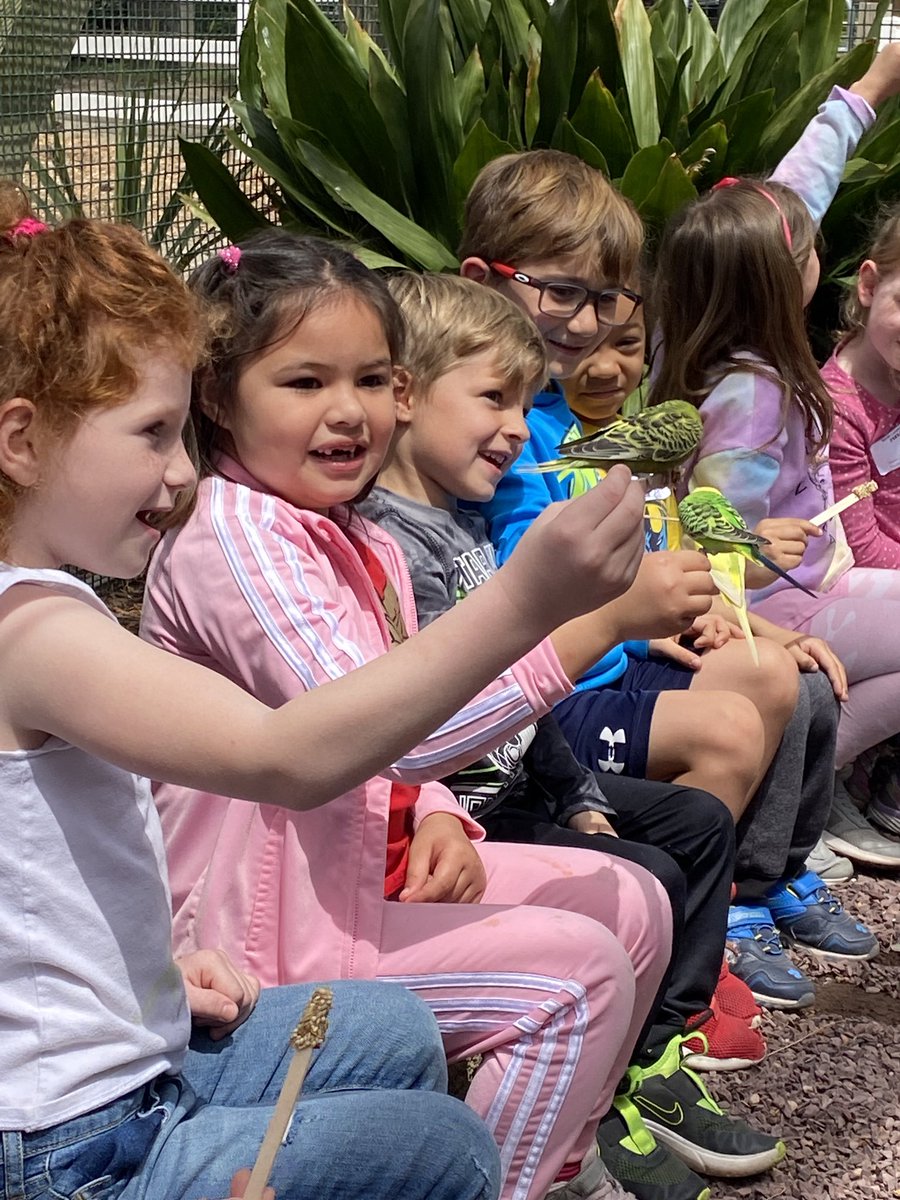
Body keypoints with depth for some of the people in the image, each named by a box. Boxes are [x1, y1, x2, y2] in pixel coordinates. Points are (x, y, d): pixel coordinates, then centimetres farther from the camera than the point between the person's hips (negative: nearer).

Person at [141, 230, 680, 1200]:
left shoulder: (364, 546, 10)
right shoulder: (230, 537, -21)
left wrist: (435, 816, -3)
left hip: (364, 869, 10)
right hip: (268, 926, -9)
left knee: (634, 908, 9)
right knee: (581, 974, -17)